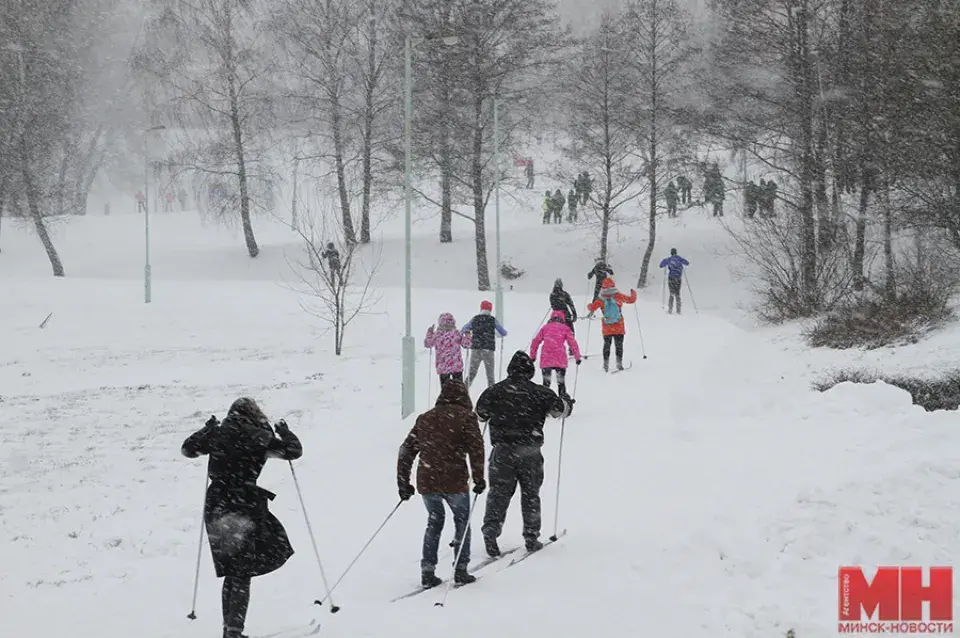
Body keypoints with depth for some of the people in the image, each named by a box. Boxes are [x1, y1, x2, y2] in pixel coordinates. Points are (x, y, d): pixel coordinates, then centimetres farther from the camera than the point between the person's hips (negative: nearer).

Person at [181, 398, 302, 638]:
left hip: (216, 506, 5)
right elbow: (294, 451, 1)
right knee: (241, 573, 1)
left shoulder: (217, 434, 5)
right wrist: (285, 433, 19)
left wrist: (207, 429, 32)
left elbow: (187, 449, 19)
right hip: (245, 506, -5)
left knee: (232, 571, 17)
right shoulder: (260, 439, -6)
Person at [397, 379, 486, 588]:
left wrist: (403, 483, 20)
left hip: (426, 482, 4)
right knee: (462, 520, 14)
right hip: (454, 482, -4)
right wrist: (478, 478, -2)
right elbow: (476, 448, -9)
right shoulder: (465, 417, 0)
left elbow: (406, 451, 15)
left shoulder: (424, 418, 15)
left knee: (434, 521, 20)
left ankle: (427, 570, 12)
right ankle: (460, 569, 10)